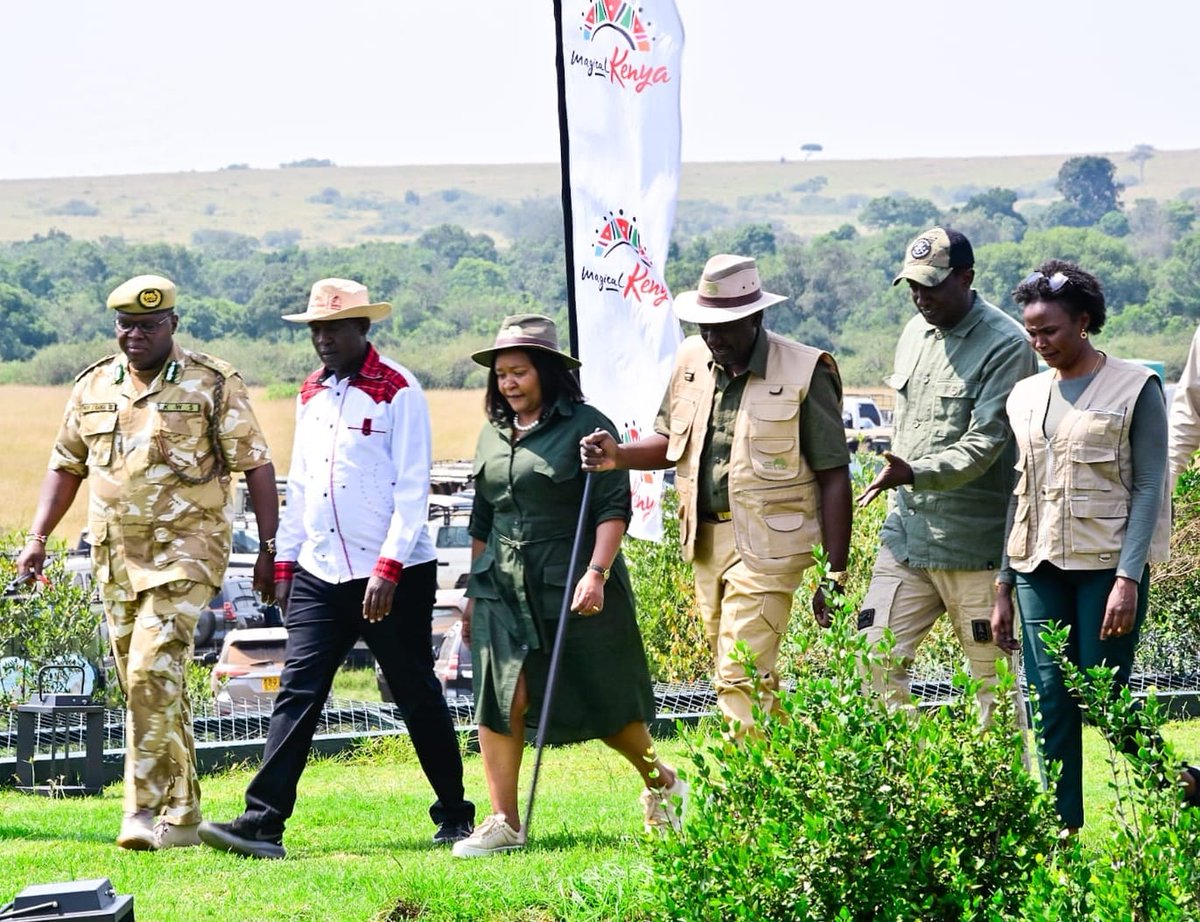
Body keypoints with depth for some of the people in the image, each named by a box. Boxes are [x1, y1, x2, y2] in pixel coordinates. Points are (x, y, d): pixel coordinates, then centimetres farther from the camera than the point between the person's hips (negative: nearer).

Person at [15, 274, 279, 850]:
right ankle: (182, 814, 16)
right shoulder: (93, 387, 11)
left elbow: (257, 467, -2)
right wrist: (37, 538, 10)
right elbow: (66, 467, 19)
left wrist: (269, 548, -7)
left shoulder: (213, 385, -3)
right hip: (114, 556, 6)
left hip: (184, 550, -6)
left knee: (153, 673, -19)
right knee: (150, 688, 8)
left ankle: (145, 809, -16)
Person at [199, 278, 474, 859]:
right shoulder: (311, 393, 13)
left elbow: (412, 489, -11)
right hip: (319, 574, 5)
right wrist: (285, 561, 13)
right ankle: (262, 823, -11)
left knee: (417, 697, 5)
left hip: (393, 576, -5)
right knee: (297, 693, -5)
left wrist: (388, 568, -18)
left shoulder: (398, 391, -7)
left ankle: (455, 817, 19)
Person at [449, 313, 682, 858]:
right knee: (499, 702, -7)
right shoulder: (493, 435, 14)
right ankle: (503, 824, -3)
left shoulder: (586, 427, -6)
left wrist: (596, 573, -21)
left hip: (573, 589, -5)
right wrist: (473, 592, 19)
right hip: (503, 589, 5)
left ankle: (661, 782, 30)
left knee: (601, 703, 4)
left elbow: (613, 509, -11)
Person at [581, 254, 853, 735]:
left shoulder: (804, 372, -11)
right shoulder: (692, 360, 7)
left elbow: (834, 477, -9)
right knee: (738, 674, 13)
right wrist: (617, 456, -4)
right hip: (706, 541, 7)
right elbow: (670, 443, 19)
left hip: (765, 546, -7)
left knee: (741, 679, -14)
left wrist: (835, 574, -10)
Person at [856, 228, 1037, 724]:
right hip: (906, 534, 7)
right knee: (877, 662, 0)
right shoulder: (915, 333, 13)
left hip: (976, 547, -7)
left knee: (995, 675, 0)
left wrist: (916, 474, -31)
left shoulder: (1007, 346, -12)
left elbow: (985, 443, -19)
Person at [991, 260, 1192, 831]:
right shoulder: (1026, 397, 12)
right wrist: (1003, 589, 11)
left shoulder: (1133, 389, -3)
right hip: (1040, 568, 5)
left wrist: (1129, 578, -16)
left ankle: (1177, 784, 17)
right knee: (1050, 704, 1)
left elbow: (1148, 489, -7)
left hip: (1106, 564, -5)